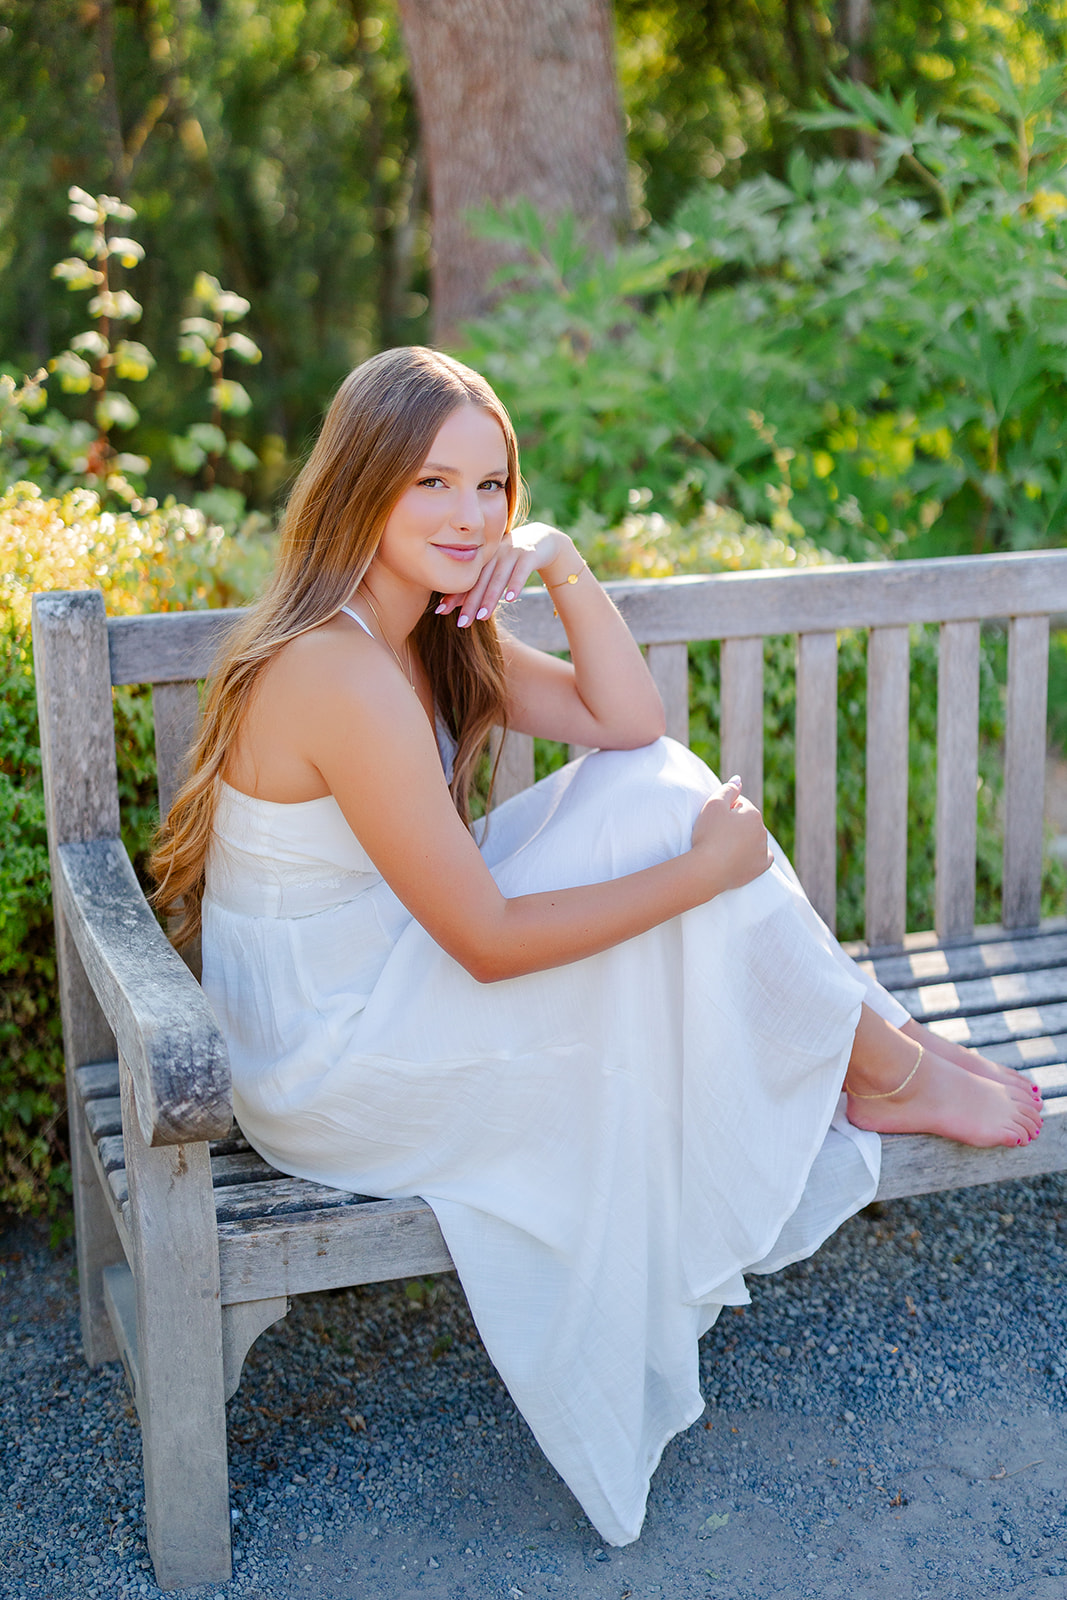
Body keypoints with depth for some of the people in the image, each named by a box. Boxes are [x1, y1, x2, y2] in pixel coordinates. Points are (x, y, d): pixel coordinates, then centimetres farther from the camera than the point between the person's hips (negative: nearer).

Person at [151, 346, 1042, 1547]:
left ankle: (867, 1044, 9)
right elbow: (488, 942, -25)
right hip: (330, 1077, -9)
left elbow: (632, 725, 1)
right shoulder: (341, 673, -27)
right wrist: (709, 870, -19)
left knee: (656, 782, 0)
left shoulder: (434, 628, 3)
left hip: (381, 993, 9)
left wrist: (562, 565, -11)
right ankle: (884, 1072, 5)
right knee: (658, 821, -13)